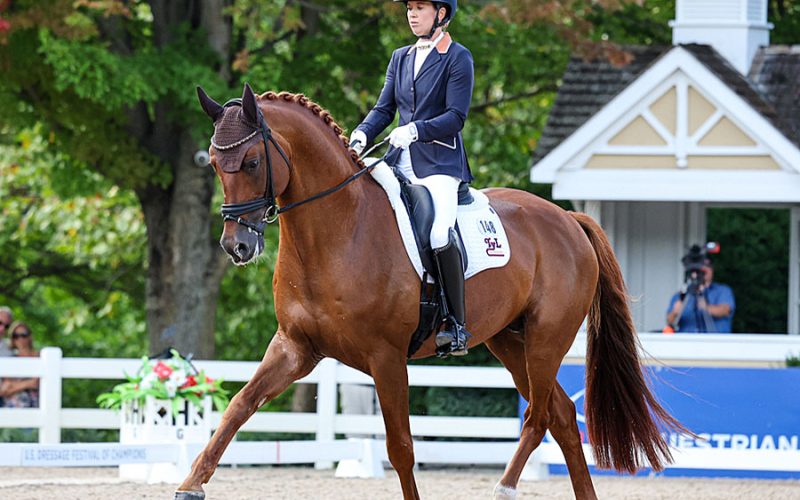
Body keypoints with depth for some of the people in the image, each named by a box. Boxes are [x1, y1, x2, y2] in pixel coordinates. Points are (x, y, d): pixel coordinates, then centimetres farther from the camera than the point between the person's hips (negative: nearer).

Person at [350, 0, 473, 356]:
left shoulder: (457, 58, -2)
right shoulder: (400, 58, 17)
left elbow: (456, 117, -10)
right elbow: (384, 109, 15)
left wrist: (414, 130, -23)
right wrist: (362, 134, -5)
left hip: (440, 161, -7)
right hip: (400, 161, 7)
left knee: (439, 234, -28)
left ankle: (456, 325, -21)